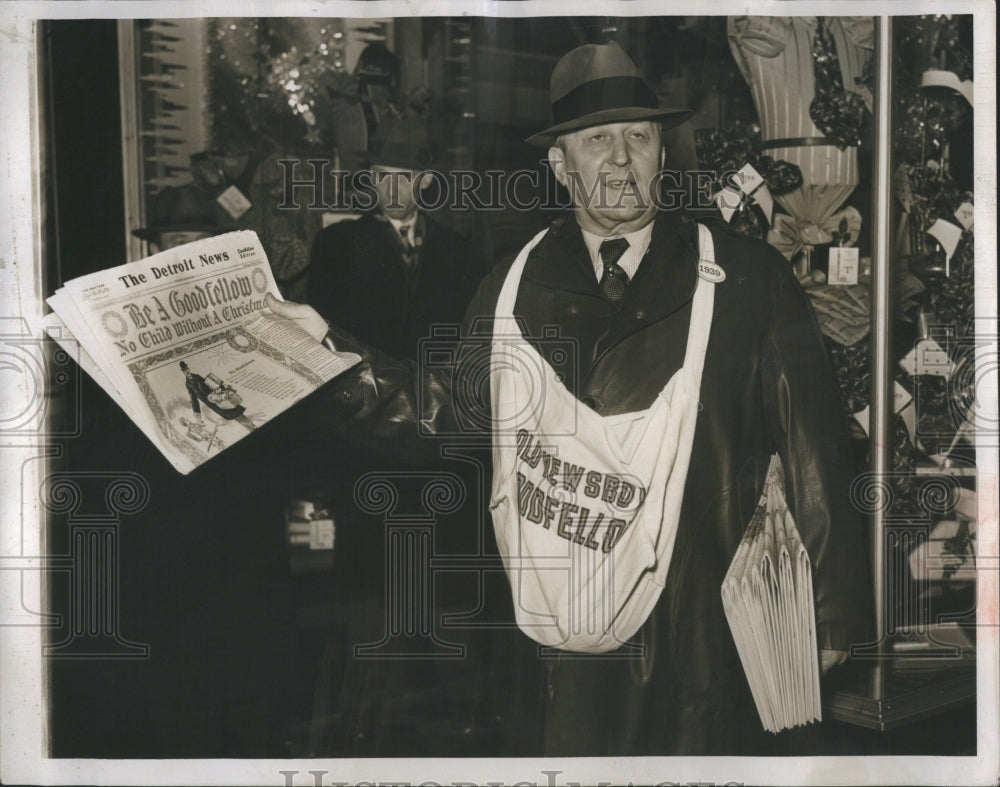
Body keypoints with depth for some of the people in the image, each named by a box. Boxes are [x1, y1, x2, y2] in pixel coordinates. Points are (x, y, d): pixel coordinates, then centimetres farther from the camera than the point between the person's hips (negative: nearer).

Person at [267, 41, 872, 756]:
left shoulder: (749, 278, -2)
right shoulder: (514, 290, 6)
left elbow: (814, 446, -2)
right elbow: (452, 405, 11)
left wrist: (836, 613, -2)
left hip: (705, 630, -1)